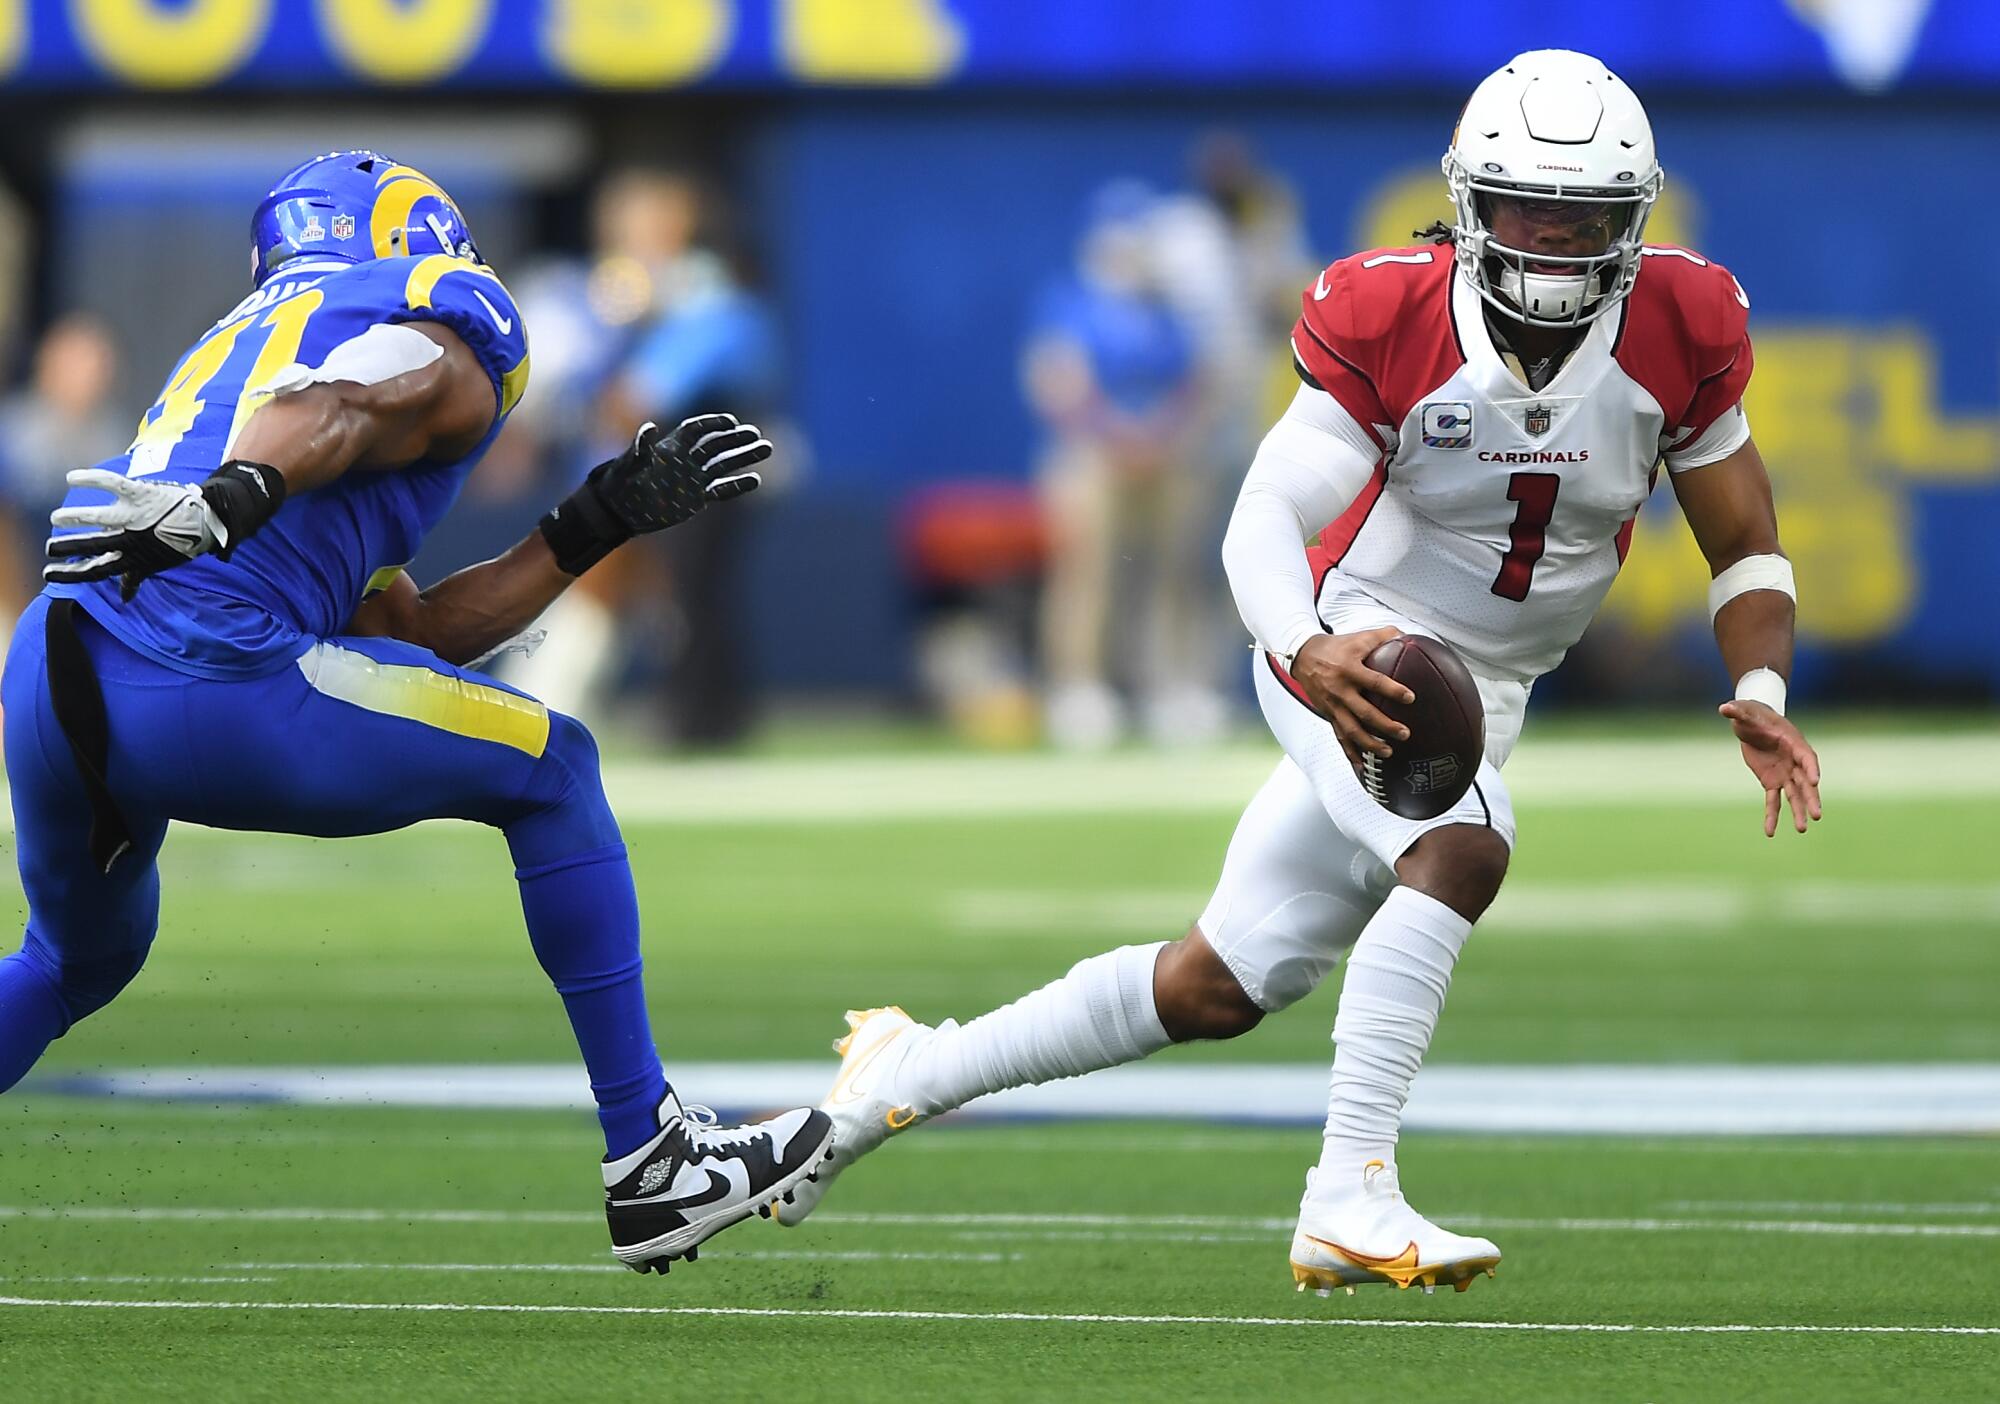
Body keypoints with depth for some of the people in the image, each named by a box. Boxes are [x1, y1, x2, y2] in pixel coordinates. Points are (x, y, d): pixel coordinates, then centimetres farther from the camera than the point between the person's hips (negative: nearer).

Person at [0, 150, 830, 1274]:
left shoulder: (247, 338, 35)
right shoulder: (454, 315, 14)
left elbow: (405, 638, 32)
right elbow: (355, 405, -13)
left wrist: (600, 525, 35)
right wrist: (230, 499, -30)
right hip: (201, 681, -7)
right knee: (549, 770, 14)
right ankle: (651, 1165, 15)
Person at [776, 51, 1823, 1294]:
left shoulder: (1678, 330, -10)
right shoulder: (1391, 321, -19)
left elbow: (1747, 547, 1)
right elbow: (1265, 520, -26)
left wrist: (1761, 695, -17)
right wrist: (1308, 651, -47)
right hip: (1351, 661, -5)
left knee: (1218, 987, 8)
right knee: (1460, 854, -33)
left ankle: (907, 1076, 23)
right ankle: (1351, 1201, -33)